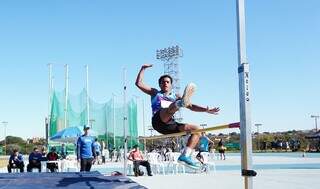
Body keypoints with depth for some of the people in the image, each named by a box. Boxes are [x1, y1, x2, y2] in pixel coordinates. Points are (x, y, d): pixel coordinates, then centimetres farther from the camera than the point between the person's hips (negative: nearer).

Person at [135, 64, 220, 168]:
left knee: (197, 129, -7)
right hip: (158, 121, -4)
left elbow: (191, 106, 22)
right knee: (171, 107, -33)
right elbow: (139, 83, 19)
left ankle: (185, 156, -17)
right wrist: (143, 68, 16)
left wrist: (206, 110, 9)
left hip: (171, 125, 5)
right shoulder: (155, 93, 25)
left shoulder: (175, 97, 30)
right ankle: (181, 103, -71)